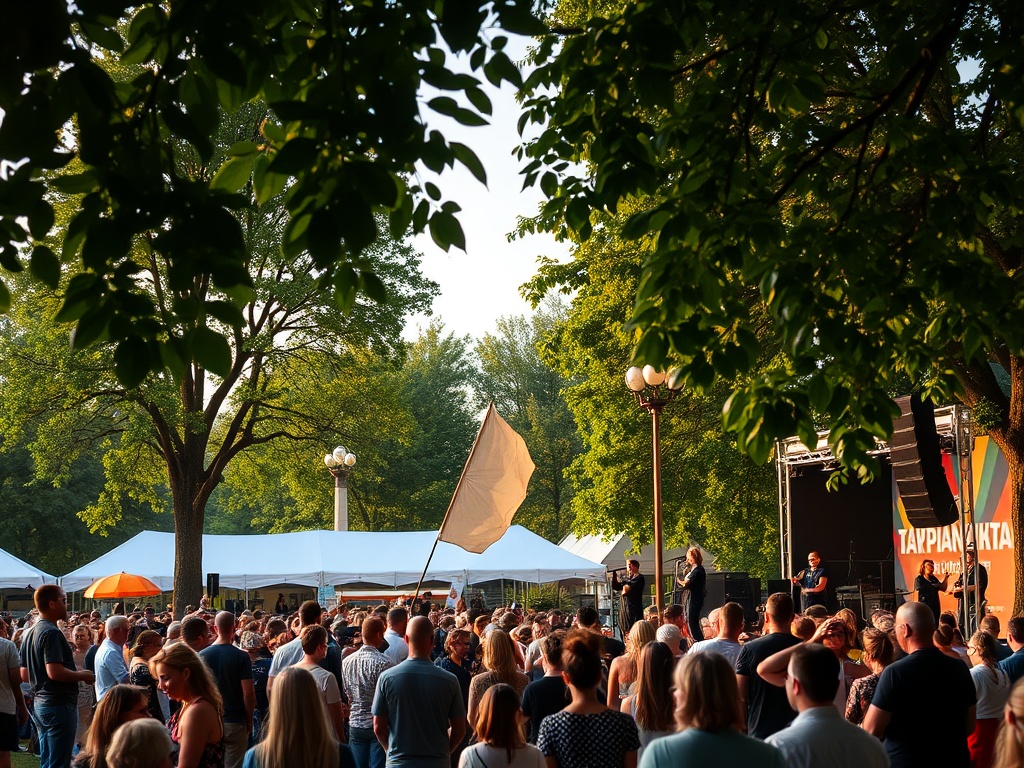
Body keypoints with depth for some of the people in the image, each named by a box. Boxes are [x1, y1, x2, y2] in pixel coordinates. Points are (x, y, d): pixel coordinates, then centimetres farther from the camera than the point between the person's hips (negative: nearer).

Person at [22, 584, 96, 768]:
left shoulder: (30, 633, 13)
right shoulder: (51, 633, -17)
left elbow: (25, 674, 17)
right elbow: (55, 672, -27)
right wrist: (82, 675, -12)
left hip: (40, 703, 10)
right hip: (59, 704, -10)